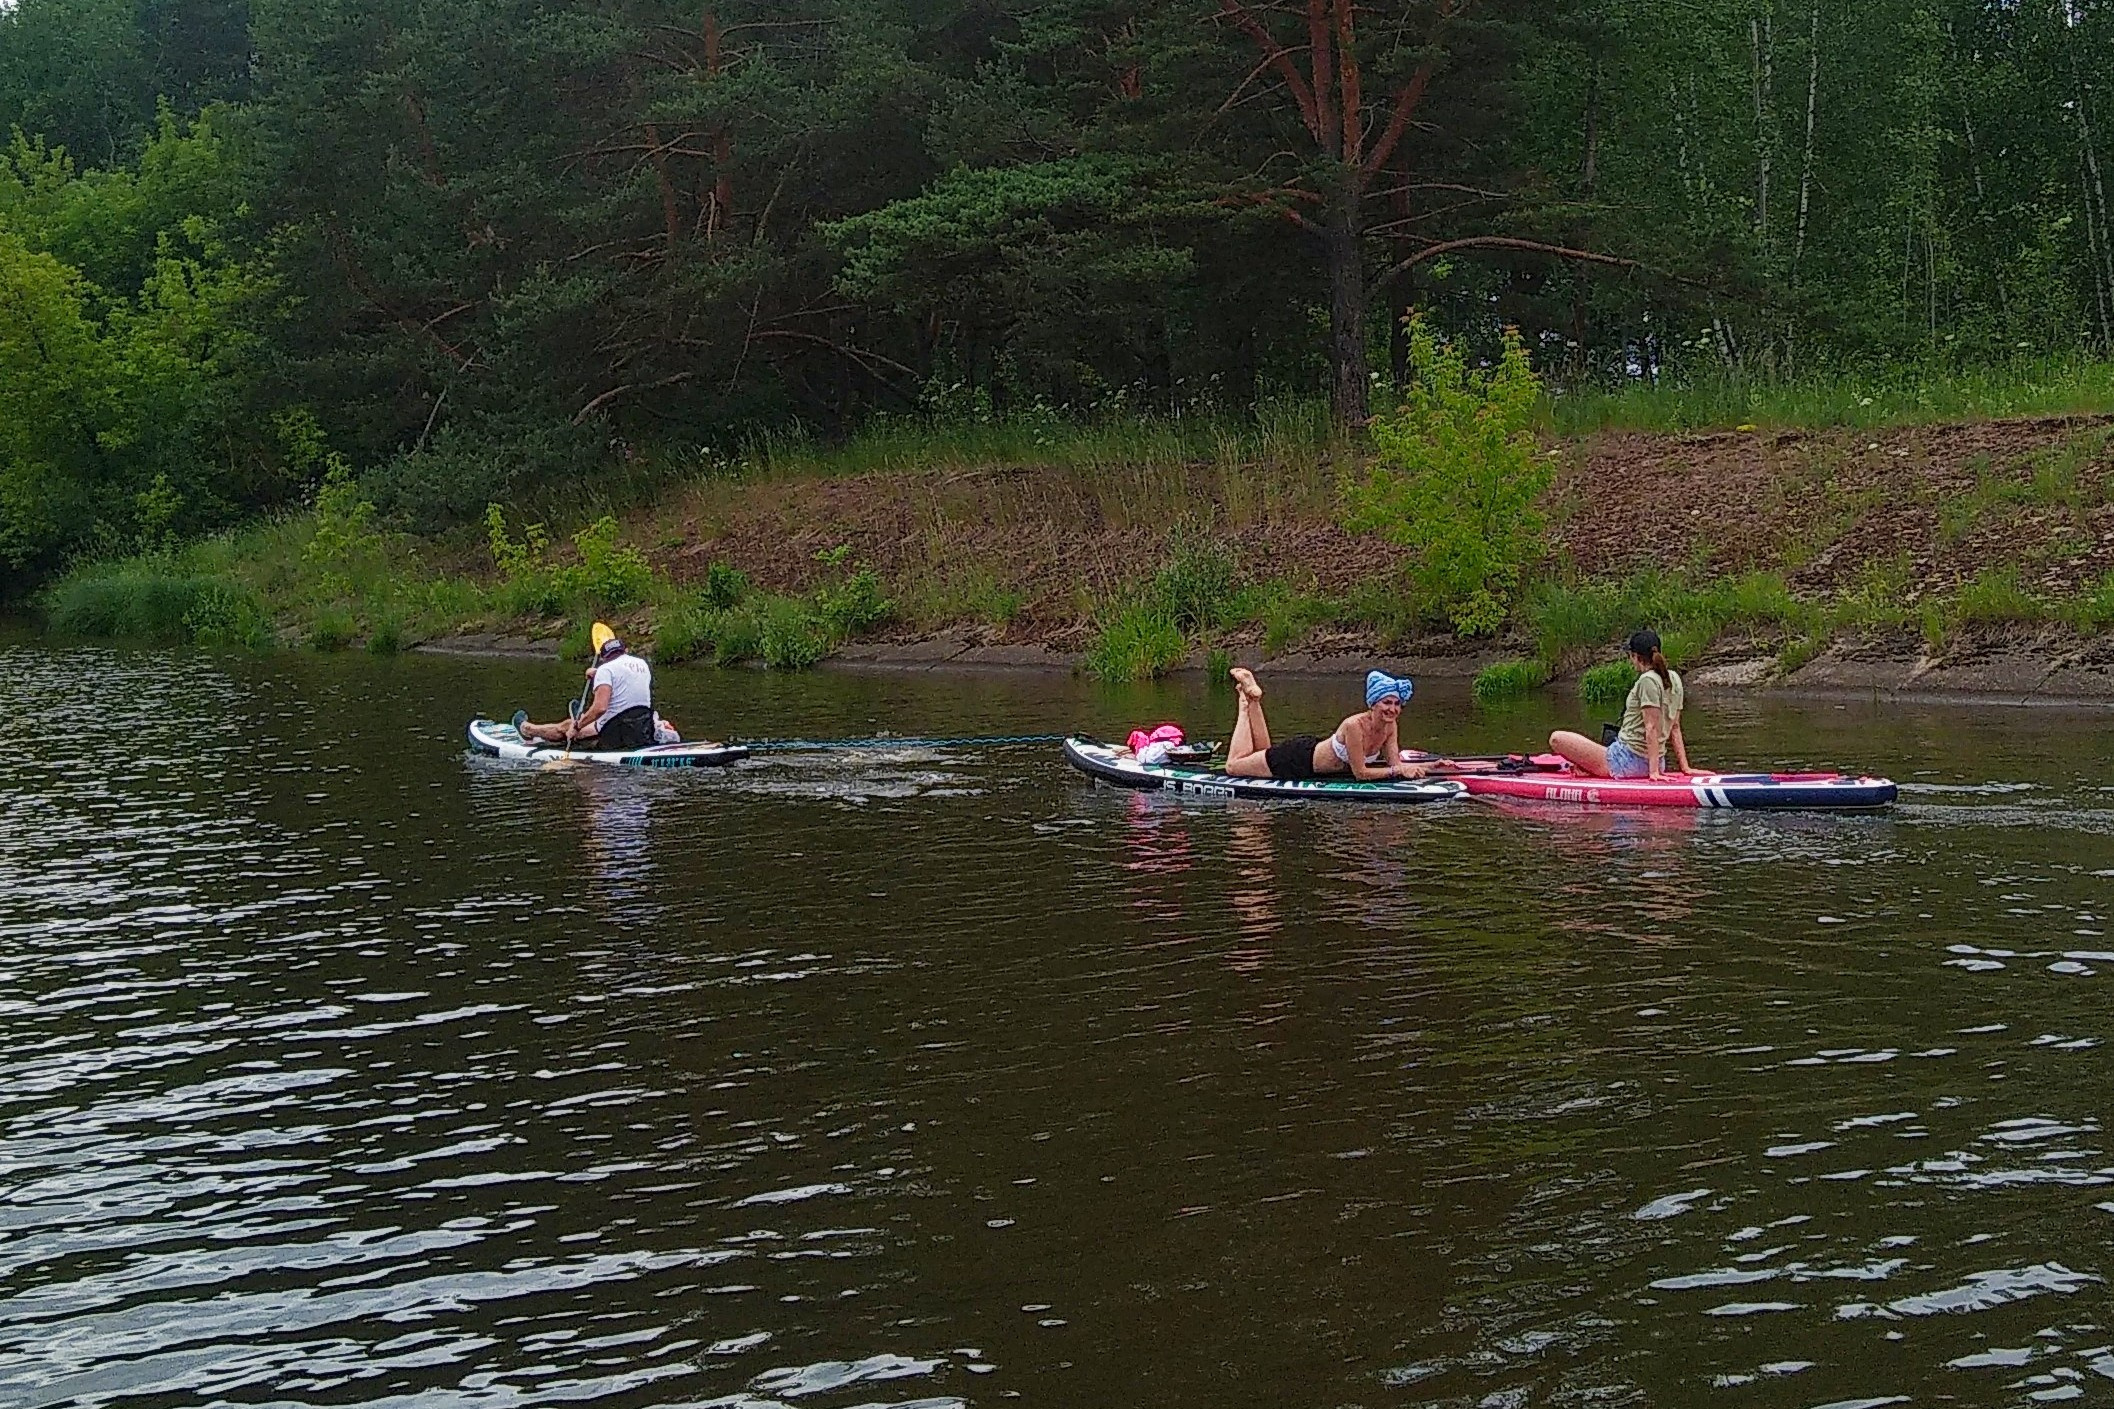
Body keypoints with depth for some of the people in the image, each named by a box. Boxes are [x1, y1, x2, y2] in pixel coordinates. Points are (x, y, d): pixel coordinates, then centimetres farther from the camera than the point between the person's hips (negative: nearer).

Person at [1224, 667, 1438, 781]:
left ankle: (1254, 699, 36)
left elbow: (1395, 764, -13)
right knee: (1233, 766, 11)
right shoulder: (1354, 725, -36)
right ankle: (1248, 702, 22)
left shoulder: (1391, 726, -14)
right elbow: (1360, 774, -33)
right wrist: (1398, 771, -37)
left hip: (1316, 748, 7)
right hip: (1298, 758, -7)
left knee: (1262, 753, 32)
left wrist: (1431, 766, -25)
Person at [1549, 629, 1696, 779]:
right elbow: (1675, 727, 11)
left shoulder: (1647, 680, -17)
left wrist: (1653, 771, -24)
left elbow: (1651, 727, -21)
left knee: (1557, 739, -7)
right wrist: (1685, 767, 11)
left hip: (1628, 761, -10)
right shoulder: (1673, 678, 9)